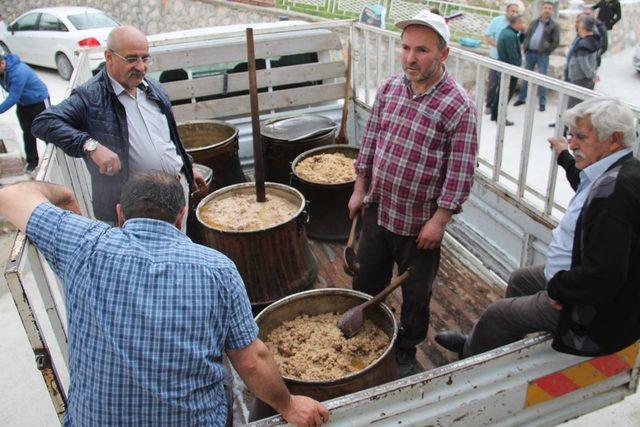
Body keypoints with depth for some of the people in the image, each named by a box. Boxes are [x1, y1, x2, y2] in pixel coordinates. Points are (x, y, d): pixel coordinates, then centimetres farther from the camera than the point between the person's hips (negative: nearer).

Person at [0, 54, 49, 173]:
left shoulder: (18, 72, -34)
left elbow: (13, 98, -34)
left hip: (39, 100, -8)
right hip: (23, 104, 8)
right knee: (28, 133, 11)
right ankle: (32, 161, 21)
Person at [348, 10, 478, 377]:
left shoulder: (459, 106, -17)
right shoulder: (390, 87, 0)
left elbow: (461, 171, -16)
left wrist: (440, 219, -17)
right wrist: (360, 189, 9)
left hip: (419, 221, -5)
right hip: (377, 208, 5)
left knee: (416, 294, 14)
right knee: (366, 281, 20)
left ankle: (407, 351, 39)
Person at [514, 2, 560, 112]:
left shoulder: (554, 25, -2)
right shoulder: (534, 22, 11)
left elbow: (556, 42, -4)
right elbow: (526, 35, 17)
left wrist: (546, 52, -9)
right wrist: (525, 46, 4)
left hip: (542, 55, -4)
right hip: (529, 53, 4)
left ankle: (542, 102, 5)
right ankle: (522, 98, 22)